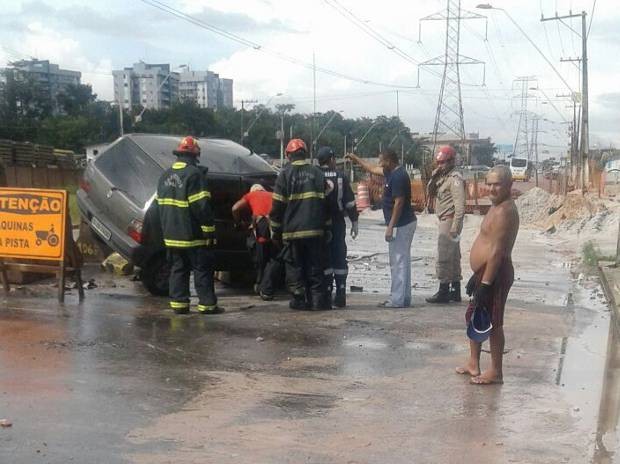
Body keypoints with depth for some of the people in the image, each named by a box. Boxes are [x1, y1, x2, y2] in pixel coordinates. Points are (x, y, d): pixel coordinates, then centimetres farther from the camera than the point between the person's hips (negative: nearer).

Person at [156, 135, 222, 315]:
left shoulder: (165, 175, 12)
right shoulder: (194, 174, -15)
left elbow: (161, 204, 18)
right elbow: (202, 206, -19)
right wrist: (209, 231, -14)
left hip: (171, 235, 7)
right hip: (193, 236, -7)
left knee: (178, 269, 12)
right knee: (203, 270, 1)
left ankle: (179, 303, 11)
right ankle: (207, 304, 3)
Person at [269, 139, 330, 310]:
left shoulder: (285, 174, -3)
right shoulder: (317, 173, 7)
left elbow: (277, 206, -4)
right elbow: (325, 203, 8)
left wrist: (275, 230, 4)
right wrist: (326, 229, 12)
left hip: (293, 230, -3)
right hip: (315, 230, 3)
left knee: (295, 266, 7)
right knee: (315, 265, 8)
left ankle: (300, 299, 4)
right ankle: (318, 299, 4)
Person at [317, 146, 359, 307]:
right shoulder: (341, 177, -2)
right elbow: (350, 202, -2)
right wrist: (354, 222, 5)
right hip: (338, 224, 1)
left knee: (324, 259, 3)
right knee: (339, 258, 7)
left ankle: (326, 295, 1)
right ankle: (340, 297, 5)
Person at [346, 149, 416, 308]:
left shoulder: (398, 177, -18)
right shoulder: (392, 172, 13)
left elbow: (399, 203, -21)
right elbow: (372, 169, 29)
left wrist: (390, 226, -20)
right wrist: (356, 159, 33)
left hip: (401, 225, -10)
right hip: (405, 223, 10)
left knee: (398, 262, -7)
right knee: (402, 261, 13)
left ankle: (397, 300, -5)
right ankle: (404, 298, 18)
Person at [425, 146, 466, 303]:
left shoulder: (455, 178, -15)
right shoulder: (442, 177, 14)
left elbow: (460, 205, -21)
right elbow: (431, 194, 15)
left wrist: (455, 227, -25)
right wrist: (433, 177, 0)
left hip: (450, 221, -10)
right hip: (445, 221, 10)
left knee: (443, 258, -9)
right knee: (453, 257, 13)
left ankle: (444, 292, -5)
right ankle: (455, 291, 20)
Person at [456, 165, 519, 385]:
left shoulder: (504, 211, -20)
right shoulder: (498, 208, 13)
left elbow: (497, 251, -24)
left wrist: (485, 283, -24)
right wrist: (477, 276, 22)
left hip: (495, 275, -11)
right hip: (486, 272, 11)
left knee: (492, 323, -1)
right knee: (473, 317, 19)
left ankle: (496, 372, 10)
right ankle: (473, 364, 31)